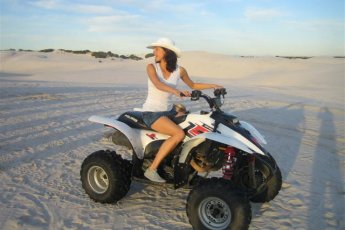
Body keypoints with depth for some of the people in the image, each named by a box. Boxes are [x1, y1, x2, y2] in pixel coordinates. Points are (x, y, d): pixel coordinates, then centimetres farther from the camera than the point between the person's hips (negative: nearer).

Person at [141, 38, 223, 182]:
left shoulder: (179, 70, 2)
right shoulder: (151, 67, -8)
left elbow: (193, 85, 18)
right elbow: (158, 84, -28)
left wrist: (213, 86, 10)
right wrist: (176, 91, -46)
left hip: (166, 111, 6)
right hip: (150, 112, -6)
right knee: (179, 134, -28)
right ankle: (152, 169, -21)